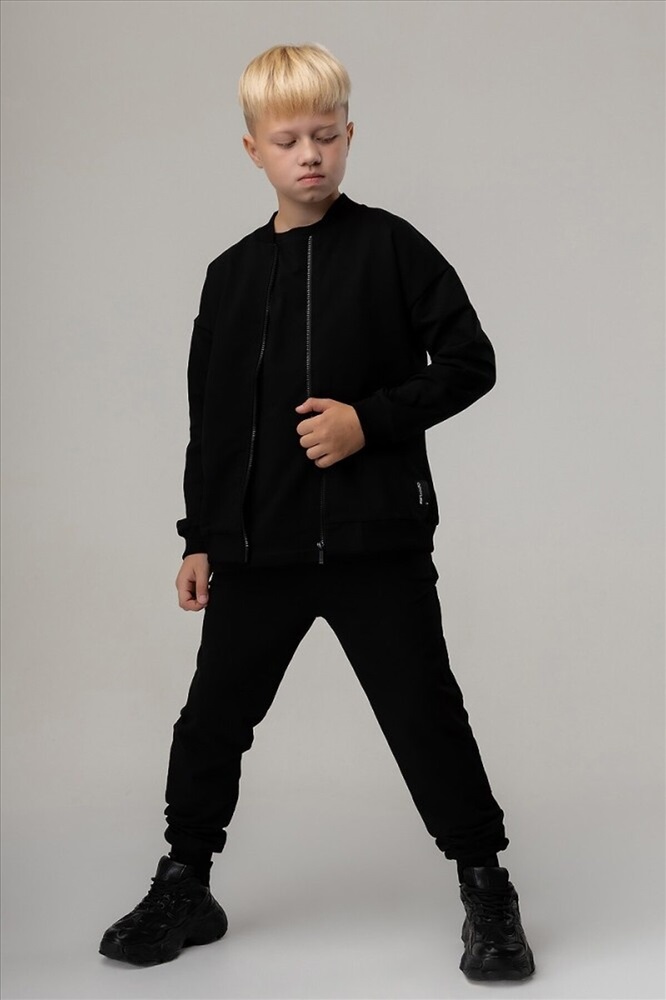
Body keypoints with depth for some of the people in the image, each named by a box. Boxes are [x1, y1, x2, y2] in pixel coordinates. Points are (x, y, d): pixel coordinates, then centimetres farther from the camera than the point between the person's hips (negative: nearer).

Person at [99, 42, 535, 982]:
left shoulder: (389, 247, -3)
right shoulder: (232, 275, 8)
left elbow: (469, 360, -4)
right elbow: (211, 416, 13)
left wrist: (372, 419, -16)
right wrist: (201, 537, 11)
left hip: (376, 536, -4)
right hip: (258, 542, 4)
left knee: (424, 712, 1)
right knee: (213, 715, 11)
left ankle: (487, 889, 17)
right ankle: (185, 884, 29)